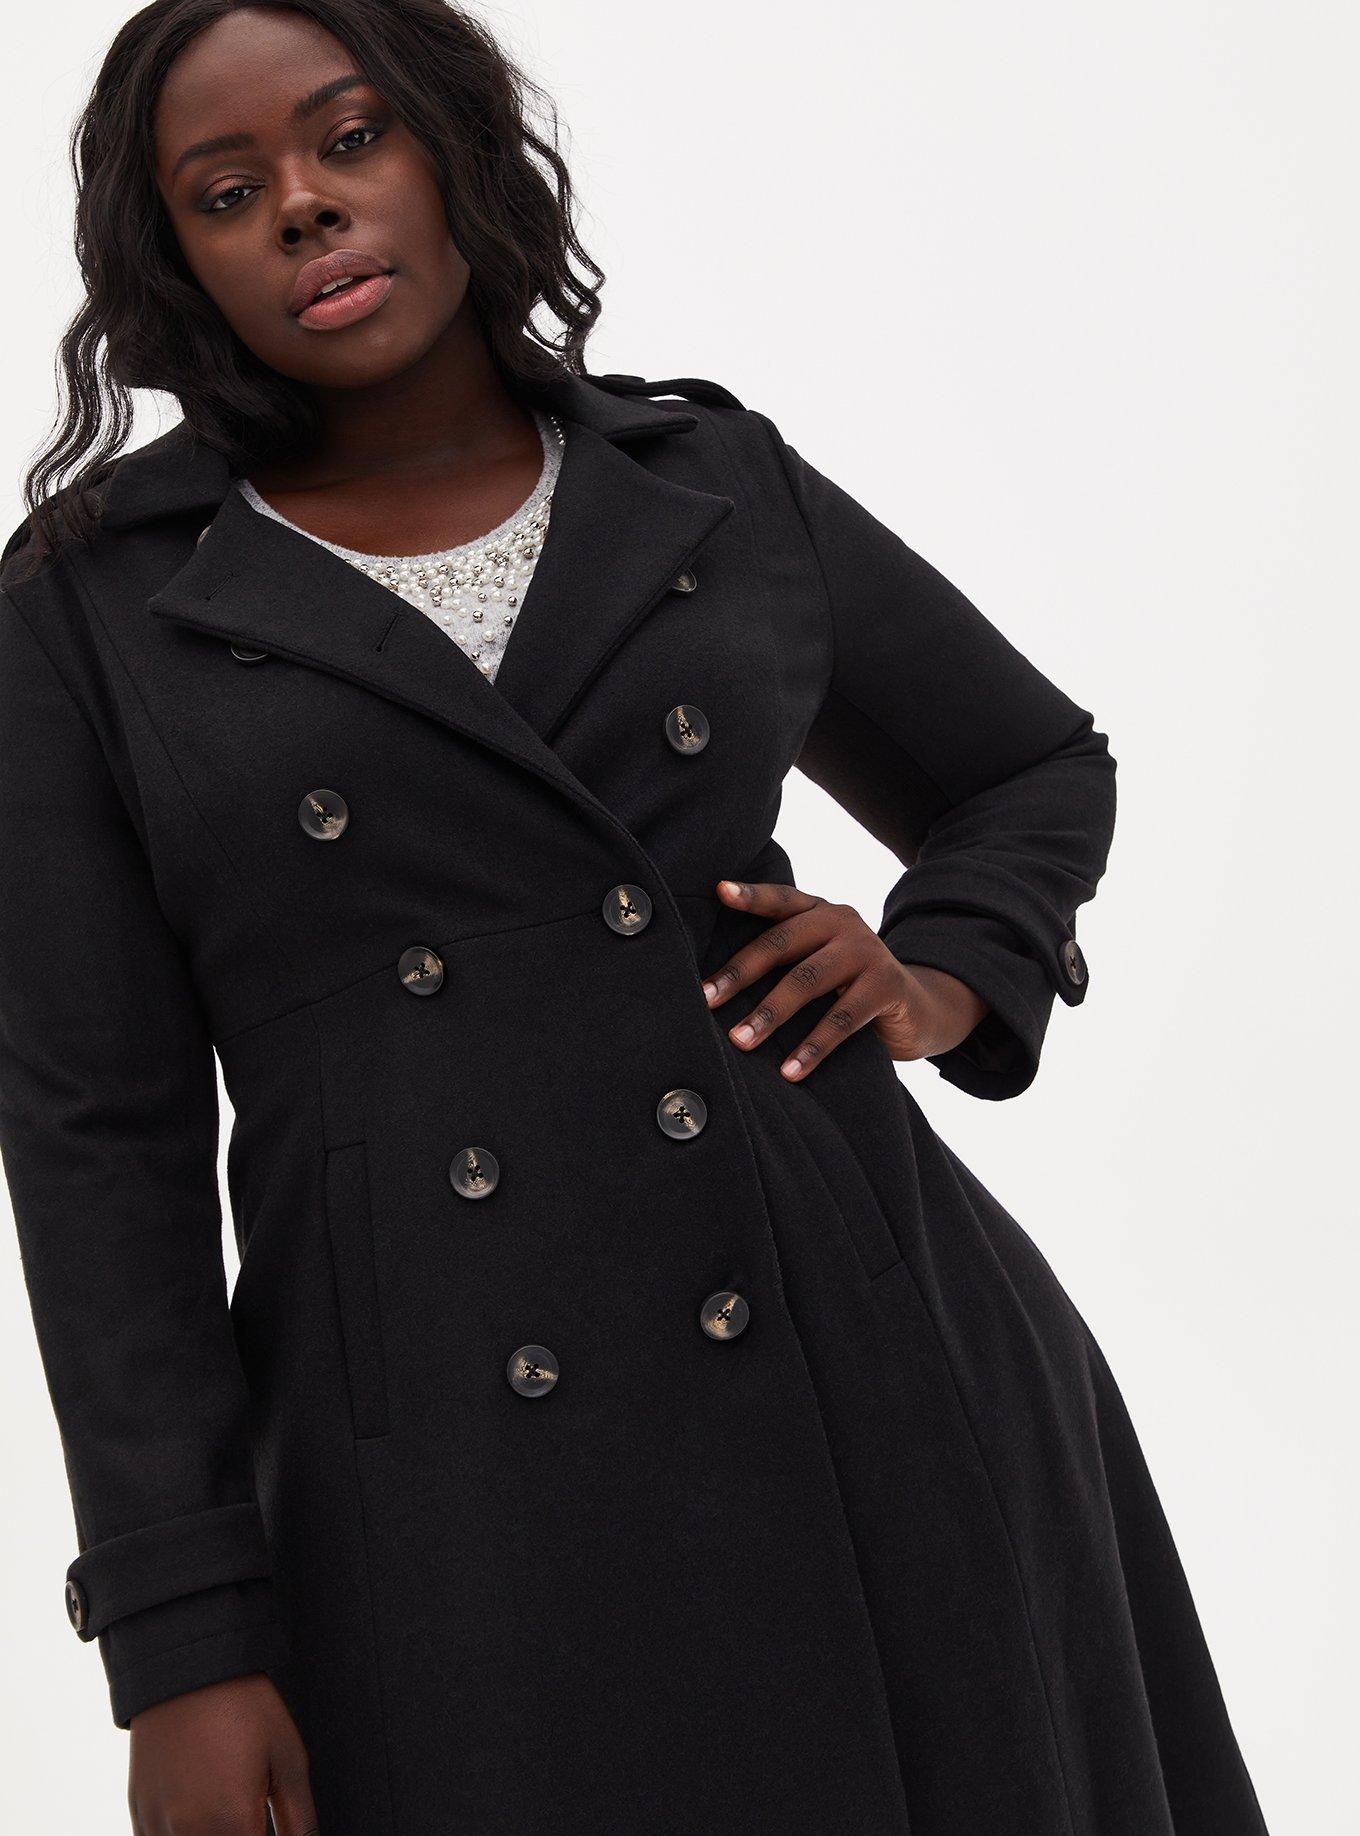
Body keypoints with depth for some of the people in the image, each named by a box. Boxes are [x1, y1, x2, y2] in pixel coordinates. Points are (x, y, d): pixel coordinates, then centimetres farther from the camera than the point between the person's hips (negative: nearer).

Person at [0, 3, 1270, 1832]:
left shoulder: (716, 483, 9)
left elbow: (1041, 763, 24)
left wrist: (951, 974, 2)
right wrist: (182, 1642, -6)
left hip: (876, 1383, 2)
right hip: (445, 1509, -2)